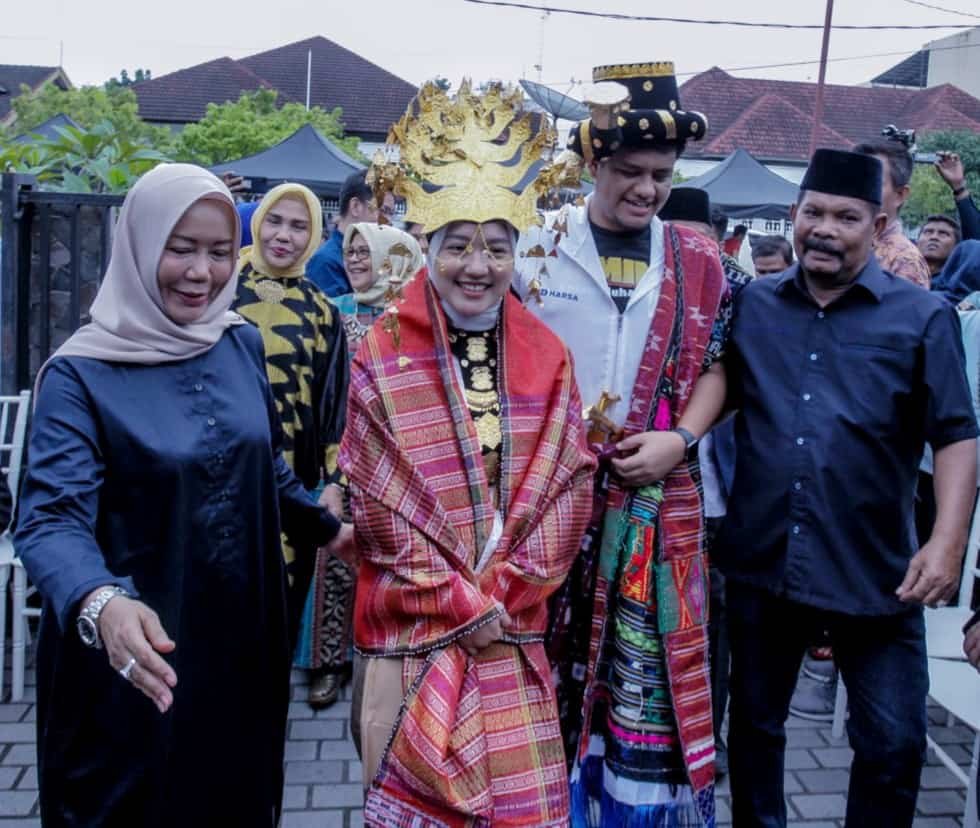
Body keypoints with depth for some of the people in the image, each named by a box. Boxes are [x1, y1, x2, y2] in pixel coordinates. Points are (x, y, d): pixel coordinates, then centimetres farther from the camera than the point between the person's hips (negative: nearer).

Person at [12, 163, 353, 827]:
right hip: (137, 656, -4)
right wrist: (100, 604, -42)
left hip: (242, 638, 5)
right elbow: (53, 518, -24)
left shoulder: (242, 345, 1)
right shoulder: (82, 372, -15)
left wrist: (326, 528, 24)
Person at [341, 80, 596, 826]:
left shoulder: (548, 358, 4)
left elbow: (567, 486, 1)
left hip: (514, 622, 3)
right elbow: (379, 500, -7)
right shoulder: (382, 360, -4)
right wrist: (458, 601, -10)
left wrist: (502, 593, -7)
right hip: (414, 621, -2)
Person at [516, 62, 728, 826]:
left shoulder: (699, 263, 5)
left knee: (647, 672, 7)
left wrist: (680, 438, -8)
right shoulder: (535, 247, -1)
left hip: (655, 499, 1)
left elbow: (713, 365, 8)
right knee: (546, 661, 11)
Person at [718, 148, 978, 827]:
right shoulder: (751, 304, 6)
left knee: (894, 744, 5)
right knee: (754, 724, 17)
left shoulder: (923, 316, -1)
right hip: (761, 561, 3)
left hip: (875, 571, -2)